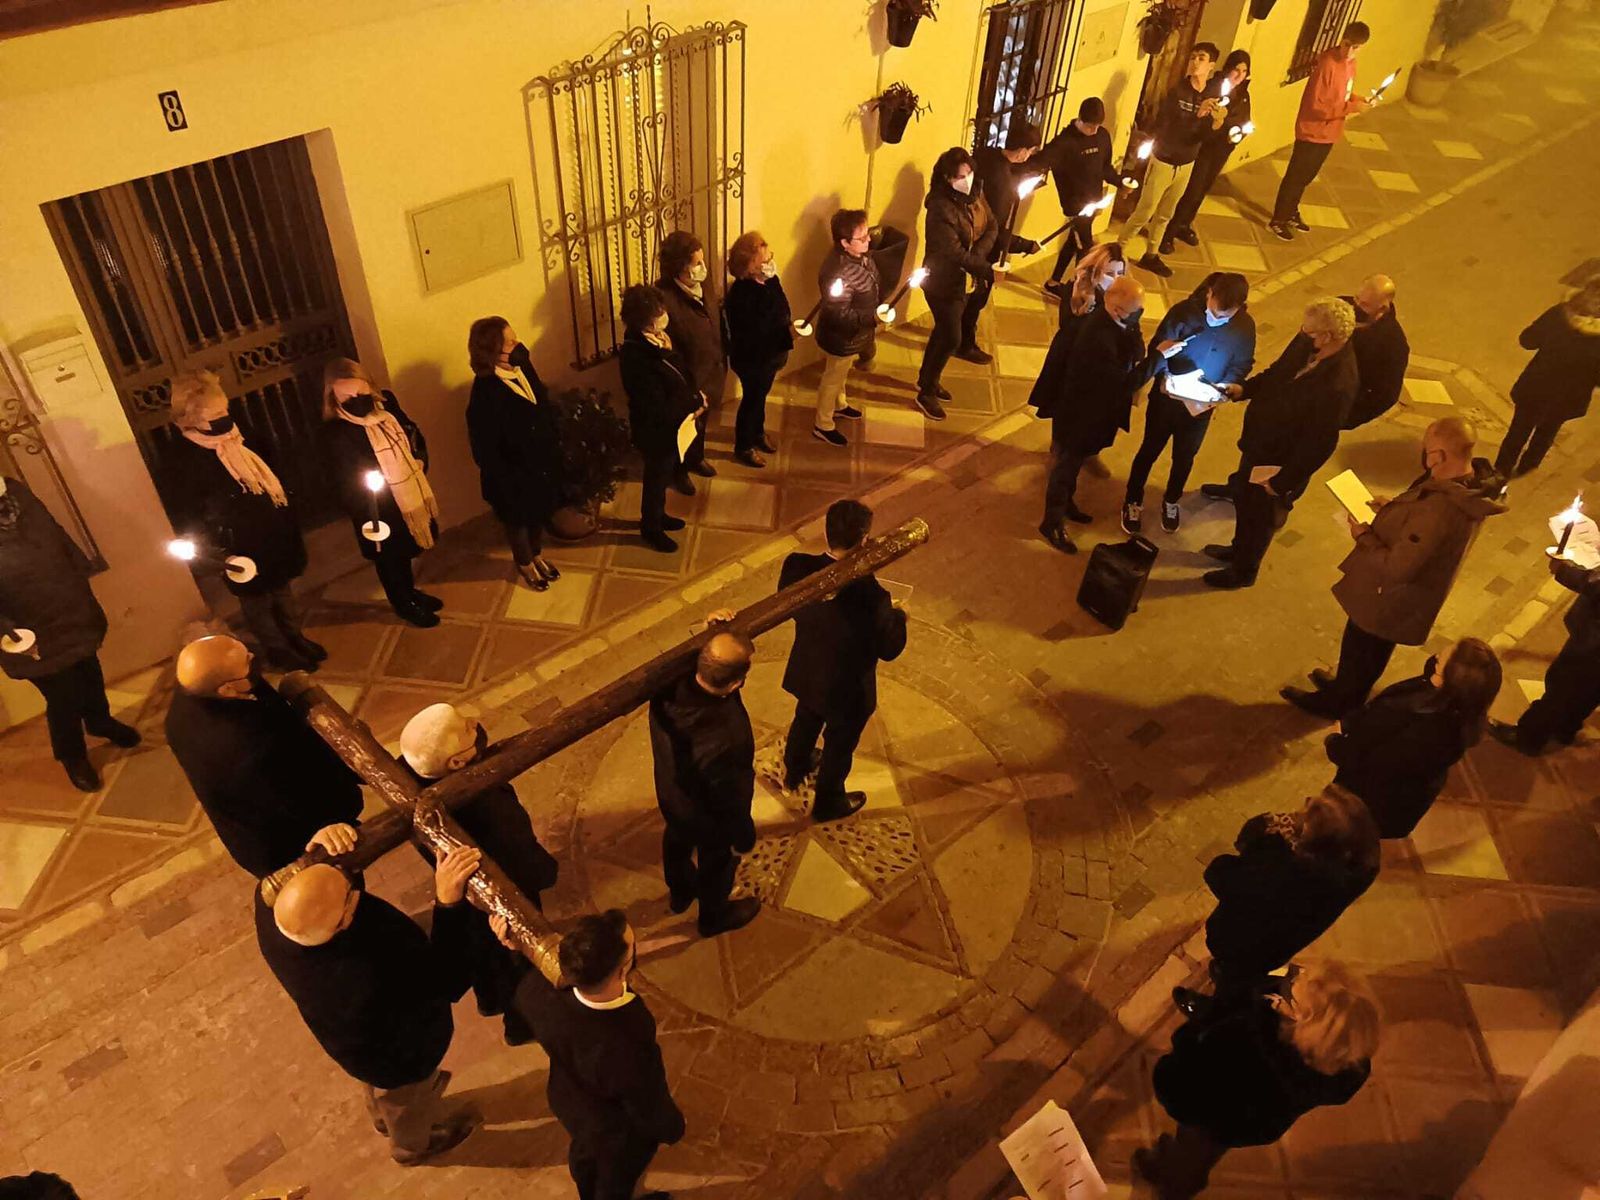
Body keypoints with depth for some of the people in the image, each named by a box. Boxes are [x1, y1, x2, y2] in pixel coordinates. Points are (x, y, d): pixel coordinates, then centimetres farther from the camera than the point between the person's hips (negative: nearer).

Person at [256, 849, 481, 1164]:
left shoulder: (271, 897, -33)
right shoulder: (370, 980, -49)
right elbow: (447, 982, -36)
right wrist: (449, 902, -48)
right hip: (397, 1053, -5)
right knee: (407, 1099, 32)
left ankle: (382, 1114, 71)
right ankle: (413, 1144, 64)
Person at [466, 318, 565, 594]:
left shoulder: (521, 363, -12)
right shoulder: (486, 393, -32)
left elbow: (543, 402, 6)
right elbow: (486, 451, -25)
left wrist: (555, 436, 3)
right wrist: (509, 484, -19)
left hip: (542, 461, 7)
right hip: (514, 474, -7)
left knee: (540, 512, 28)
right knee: (518, 519, 21)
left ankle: (537, 555, 55)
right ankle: (525, 564, 48)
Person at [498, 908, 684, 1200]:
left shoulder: (542, 993, -35)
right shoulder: (629, 1052, -48)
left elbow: (520, 993, -7)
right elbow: (650, 1112, -25)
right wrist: (673, 1129, -6)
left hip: (568, 1102, 5)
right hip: (619, 1132, -5)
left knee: (584, 1155, 38)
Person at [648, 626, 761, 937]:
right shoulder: (726, 740, -47)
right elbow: (731, 798, -27)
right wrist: (744, 837, -7)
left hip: (670, 793, 5)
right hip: (706, 815, -5)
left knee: (678, 841, 35)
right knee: (715, 862, 28)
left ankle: (681, 892, 67)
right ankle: (714, 915, 60)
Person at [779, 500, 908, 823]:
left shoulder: (796, 567, -25)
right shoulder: (870, 596, -39)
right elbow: (889, 649, -22)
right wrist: (898, 616, -4)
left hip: (806, 674, 5)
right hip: (847, 690, -5)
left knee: (805, 722, 35)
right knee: (839, 746, 24)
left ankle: (794, 773, 64)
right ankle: (828, 803, 51)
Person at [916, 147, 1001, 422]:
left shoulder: (975, 194, -4)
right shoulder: (940, 207, -28)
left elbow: (992, 226, -1)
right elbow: (955, 252, -30)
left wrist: (979, 254, -20)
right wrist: (988, 271, -30)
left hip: (965, 277, 8)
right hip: (943, 281, -8)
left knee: (943, 330, 22)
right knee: (951, 338, -1)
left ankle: (927, 379, 42)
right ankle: (926, 393, 16)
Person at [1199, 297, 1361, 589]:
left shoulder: (1338, 385, -37)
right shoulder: (1307, 344, -14)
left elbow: (1319, 444, -28)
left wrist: (1282, 482, -20)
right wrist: (1244, 389, -5)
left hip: (1280, 459, -8)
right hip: (1260, 440, 8)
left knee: (1258, 515, 18)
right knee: (1243, 497, 30)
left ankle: (1243, 571, 46)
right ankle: (1239, 549, 58)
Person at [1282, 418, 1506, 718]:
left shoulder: (1440, 509, -42)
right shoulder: (1472, 481, -13)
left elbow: (1396, 568, -34)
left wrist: (1364, 536, -21)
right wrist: (1394, 508, 0)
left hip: (1390, 598, -8)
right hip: (1409, 593, 8)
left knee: (1359, 651, 20)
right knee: (1373, 651, 32)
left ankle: (1335, 702, 45)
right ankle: (1348, 689, 56)